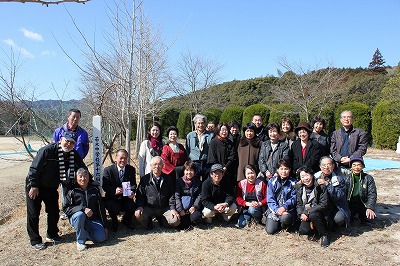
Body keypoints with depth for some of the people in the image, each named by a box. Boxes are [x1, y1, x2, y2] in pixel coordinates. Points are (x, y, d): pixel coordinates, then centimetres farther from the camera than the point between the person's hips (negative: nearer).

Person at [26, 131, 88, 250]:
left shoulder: (74, 155, -9)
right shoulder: (47, 150, -26)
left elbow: (82, 169, 4)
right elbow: (34, 168, -23)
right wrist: (33, 186, -21)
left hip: (51, 187, 6)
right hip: (34, 186, -5)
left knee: (54, 212, 11)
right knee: (33, 213, 1)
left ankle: (52, 234, 31)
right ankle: (35, 240, 13)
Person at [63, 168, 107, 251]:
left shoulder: (95, 189, 4)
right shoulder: (72, 191, -4)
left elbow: (101, 208, 6)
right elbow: (66, 208, -10)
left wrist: (104, 225, 3)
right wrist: (83, 208, -24)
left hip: (93, 219, 2)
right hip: (76, 218, -2)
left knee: (101, 237, -20)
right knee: (80, 214, -37)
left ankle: (85, 232, 12)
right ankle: (80, 241, -17)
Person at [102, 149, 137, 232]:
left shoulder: (131, 169, 3)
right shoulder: (108, 170, -6)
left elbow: (133, 184, 3)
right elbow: (105, 186, -10)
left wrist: (132, 192, -21)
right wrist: (114, 191, -31)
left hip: (126, 198, 2)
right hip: (112, 198, -2)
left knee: (132, 207, -26)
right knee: (115, 208, -32)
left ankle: (126, 220, 12)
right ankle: (114, 222, 8)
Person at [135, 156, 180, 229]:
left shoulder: (168, 179, 5)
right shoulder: (144, 179, 1)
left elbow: (172, 195, 4)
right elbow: (140, 195, 1)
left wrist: (173, 208, -9)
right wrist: (140, 206, -16)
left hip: (165, 209, 2)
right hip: (149, 208, -1)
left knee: (176, 221, -20)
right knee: (138, 215, -30)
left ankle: (161, 218, 13)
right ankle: (148, 221, 8)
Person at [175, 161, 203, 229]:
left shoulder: (198, 182, 6)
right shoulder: (179, 181, 1)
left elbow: (200, 196, 0)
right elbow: (176, 196, -6)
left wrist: (195, 206, -15)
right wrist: (180, 209, -16)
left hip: (193, 206, 1)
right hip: (182, 206, -1)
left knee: (196, 217, -29)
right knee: (183, 226, -17)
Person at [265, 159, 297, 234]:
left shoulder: (293, 182, 2)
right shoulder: (272, 181, 3)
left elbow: (293, 198, -3)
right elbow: (270, 199, -2)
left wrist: (284, 207, -20)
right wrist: (277, 209, -18)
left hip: (288, 209, -1)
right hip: (274, 209, 1)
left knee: (285, 218, -36)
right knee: (270, 230, -16)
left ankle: (284, 226, 2)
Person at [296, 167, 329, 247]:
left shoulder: (320, 187, -10)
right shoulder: (300, 188, 3)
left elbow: (324, 205, -14)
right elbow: (299, 204, 6)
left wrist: (307, 212, -20)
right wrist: (301, 214, -15)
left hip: (319, 214, -3)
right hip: (306, 216, 3)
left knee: (313, 215, -35)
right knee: (303, 231, -22)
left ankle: (324, 235, -12)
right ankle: (313, 228, 13)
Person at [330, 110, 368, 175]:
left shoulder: (360, 132, 9)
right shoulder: (335, 133, 15)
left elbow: (362, 149, 0)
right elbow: (332, 150, 8)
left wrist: (351, 159, -10)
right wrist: (340, 158, -9)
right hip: (339, 167, 2)